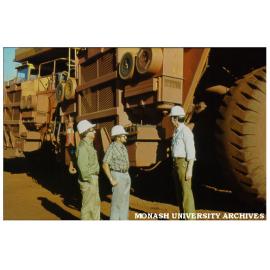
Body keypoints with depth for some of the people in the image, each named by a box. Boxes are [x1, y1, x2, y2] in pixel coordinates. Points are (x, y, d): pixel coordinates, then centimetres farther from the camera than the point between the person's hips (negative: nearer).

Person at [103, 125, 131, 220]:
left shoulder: (122, 147, 11)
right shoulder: (111, 148, -16)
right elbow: (105, 165, -19)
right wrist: (111, 180, -21)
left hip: (125, 176, 8)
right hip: (117, 176, -8)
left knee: (125, 200, 11)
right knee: (117, 201, -2)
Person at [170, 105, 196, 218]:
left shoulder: (186, 131, -14)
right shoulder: (177, 131, 17)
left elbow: (191, 152, -17)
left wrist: (189, 170, -20)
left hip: (184, 164, -10)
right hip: (177, 163, 10)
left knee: (186, 192, -5)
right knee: (179, 192, 11)